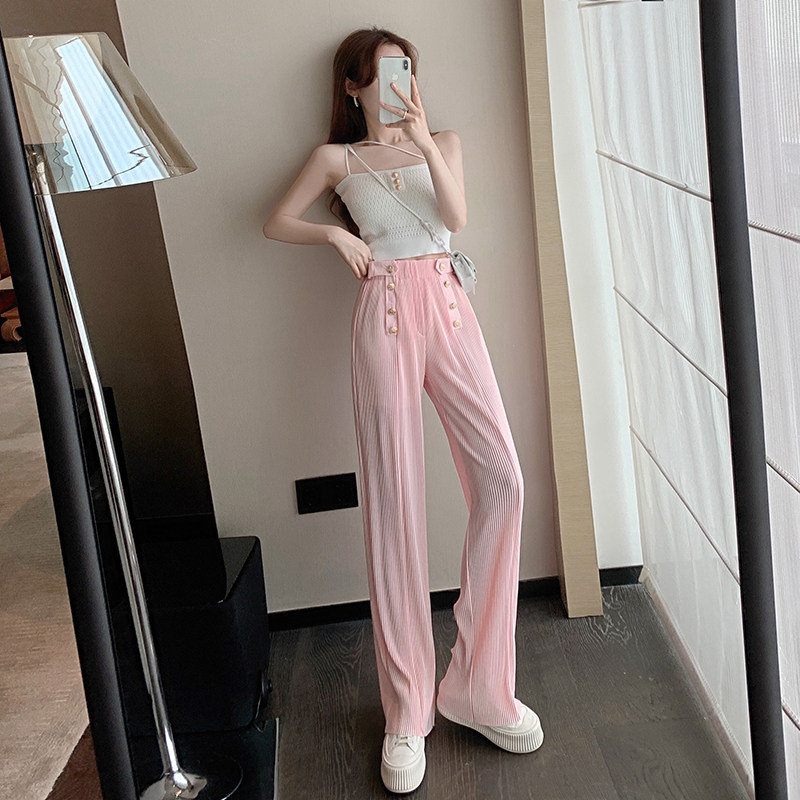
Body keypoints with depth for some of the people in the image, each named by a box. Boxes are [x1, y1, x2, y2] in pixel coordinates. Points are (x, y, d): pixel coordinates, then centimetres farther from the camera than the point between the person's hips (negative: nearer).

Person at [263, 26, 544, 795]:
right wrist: (334, 232, -1)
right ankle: (407, 711, 4)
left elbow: (457, 216, 0)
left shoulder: (443, 142, 18)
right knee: (393, 501, -6)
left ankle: (478, 684, 3)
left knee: (502, 476, -11)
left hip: (447, 309, 3)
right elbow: (275, 222, 14)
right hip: (384, 316, -2)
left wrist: (422, 140, -12)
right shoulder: (337, 158, 14)